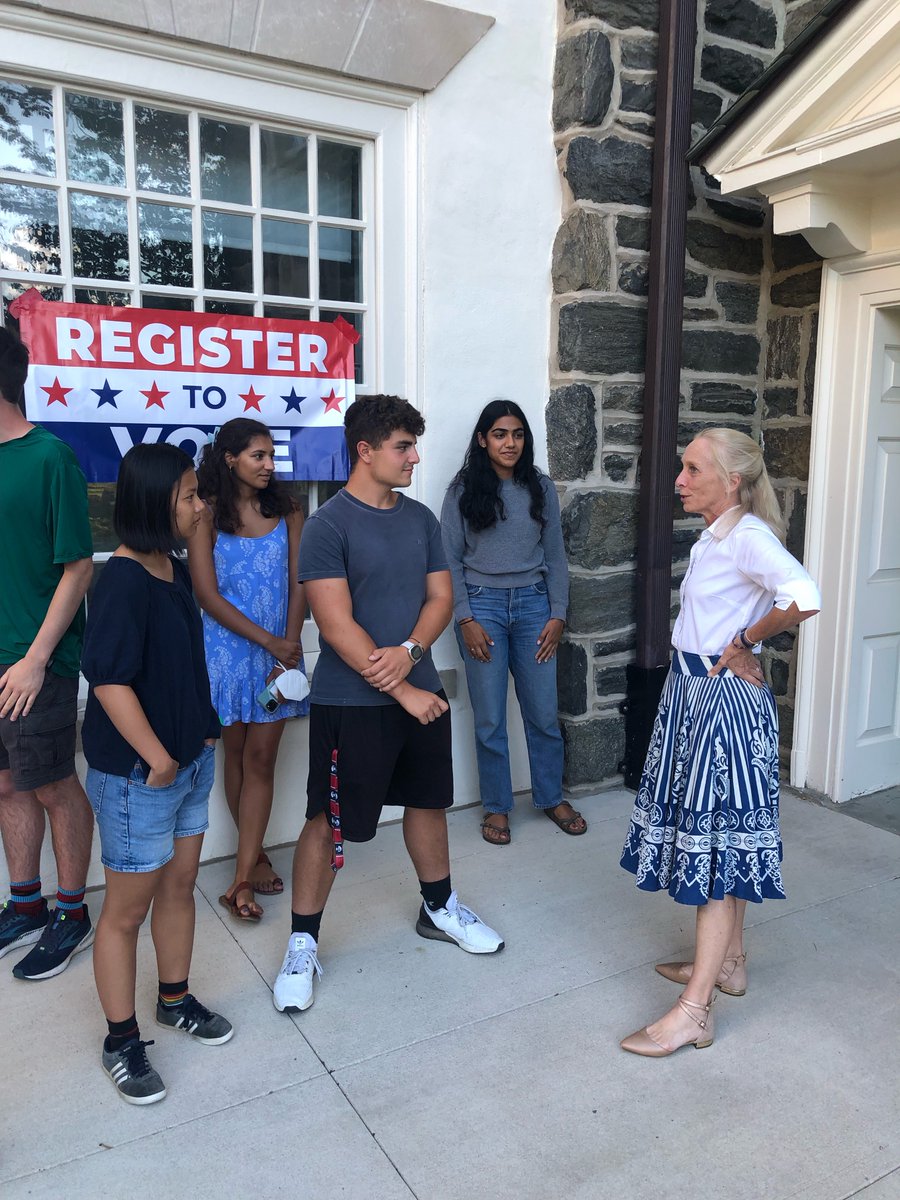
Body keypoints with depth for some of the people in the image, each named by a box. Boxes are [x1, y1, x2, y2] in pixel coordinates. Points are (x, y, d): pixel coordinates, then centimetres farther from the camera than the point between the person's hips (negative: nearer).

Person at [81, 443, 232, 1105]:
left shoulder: (175, 568, 6)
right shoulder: (124, 580, -21)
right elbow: (109, 680, -25)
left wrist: (202, 731, 12)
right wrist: (159, 758, -18)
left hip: (191, 759, 8)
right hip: (138, 774, -8)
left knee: (179, 886, 21)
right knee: (127, 909, 8)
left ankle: (176, 999, 40)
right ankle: (122, 1041, 26)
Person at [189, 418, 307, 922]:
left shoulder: (286, 511, 5)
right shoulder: (208, 515, -2)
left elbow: (298, 583, 2)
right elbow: (208, 595, -8)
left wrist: (291, 646, -10)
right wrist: (269, 642, -14)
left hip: (281, 649, 1)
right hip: (229, 647, -1)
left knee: (260, 758, -1)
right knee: (236, 754, 9)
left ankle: (242, 880, 3)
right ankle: (257, 857, 26)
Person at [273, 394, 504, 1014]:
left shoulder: (421, 518, 6)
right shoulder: (328, 525, -14)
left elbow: (440, 597, 6)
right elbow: (337, 625, -19)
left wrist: (409, 652, -14)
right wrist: (401, 691, -18)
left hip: (420, 690, 7)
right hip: (351, 702, -6)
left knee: (428, 801, 19)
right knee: (329, 821, 4)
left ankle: (439, 908, 41)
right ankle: (302, 944, 22)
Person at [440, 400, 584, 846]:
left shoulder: (541, 488, 6)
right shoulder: (463, 489, -1)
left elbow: (555, 556, 8)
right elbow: (450, 559, -3)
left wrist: (557, 615, 1)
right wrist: (466, 619, -10)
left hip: (533, 604, 2)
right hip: (482, 606, -2)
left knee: (543, 713, 7)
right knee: (490, 719, 4)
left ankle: (551, 797, 28)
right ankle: (496, 806, 21)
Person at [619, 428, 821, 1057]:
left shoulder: (748, 534, -18)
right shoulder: (716, 536, 10)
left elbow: (804, 598, -35)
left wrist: (745, 641, -21)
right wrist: (740, 646, 2)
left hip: (725, 699, -10)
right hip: (695, 694, 10)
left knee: (717, 842, -4)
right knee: (719, 838, 19)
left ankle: (694, 1010, 5)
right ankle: (730, 962, 36)